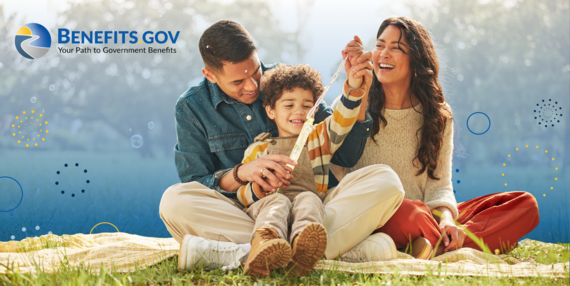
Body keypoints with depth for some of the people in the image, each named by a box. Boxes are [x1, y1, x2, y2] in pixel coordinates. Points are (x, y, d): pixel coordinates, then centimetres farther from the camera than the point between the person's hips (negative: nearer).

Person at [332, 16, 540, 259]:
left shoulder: (439, 115, 9)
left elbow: (439, 183, 6)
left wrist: (445, 217, -19)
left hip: (428, 221, 5)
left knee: (525, 205, -13)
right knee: (410, 212, -42)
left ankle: (439, 249, -31)